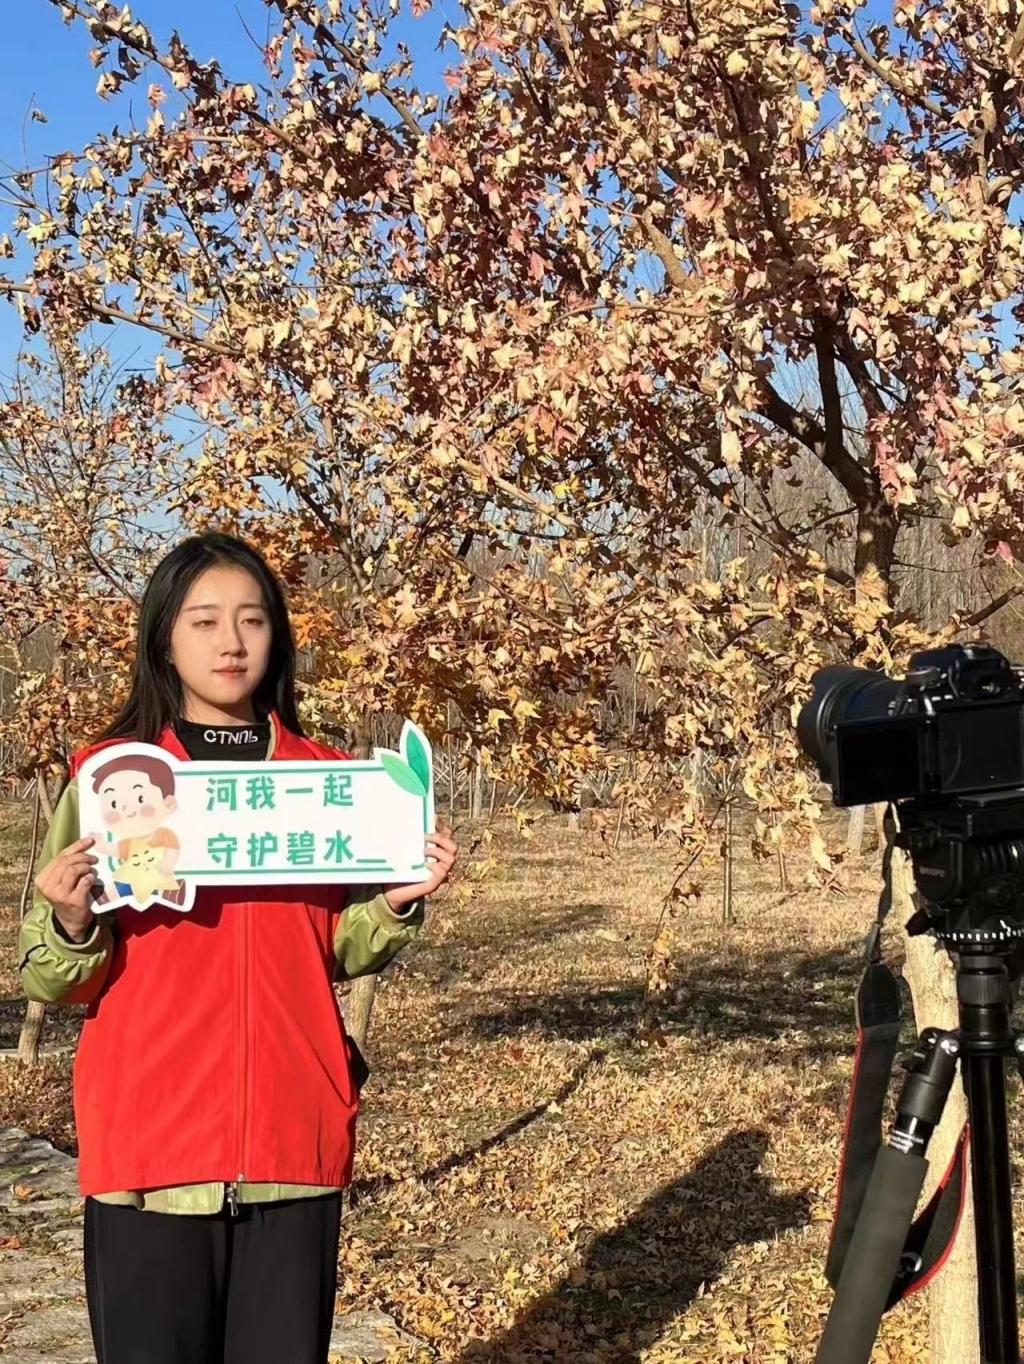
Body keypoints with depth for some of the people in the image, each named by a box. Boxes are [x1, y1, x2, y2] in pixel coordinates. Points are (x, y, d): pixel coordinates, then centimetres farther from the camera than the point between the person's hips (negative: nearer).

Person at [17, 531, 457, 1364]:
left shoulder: (327, 778, 6)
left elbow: (341, 954, 12)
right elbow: (51, 983, 1)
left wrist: (399, 904, -7)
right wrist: (75, 922, -19)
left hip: (294, 1137, 2)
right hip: (151, 1139, -2)